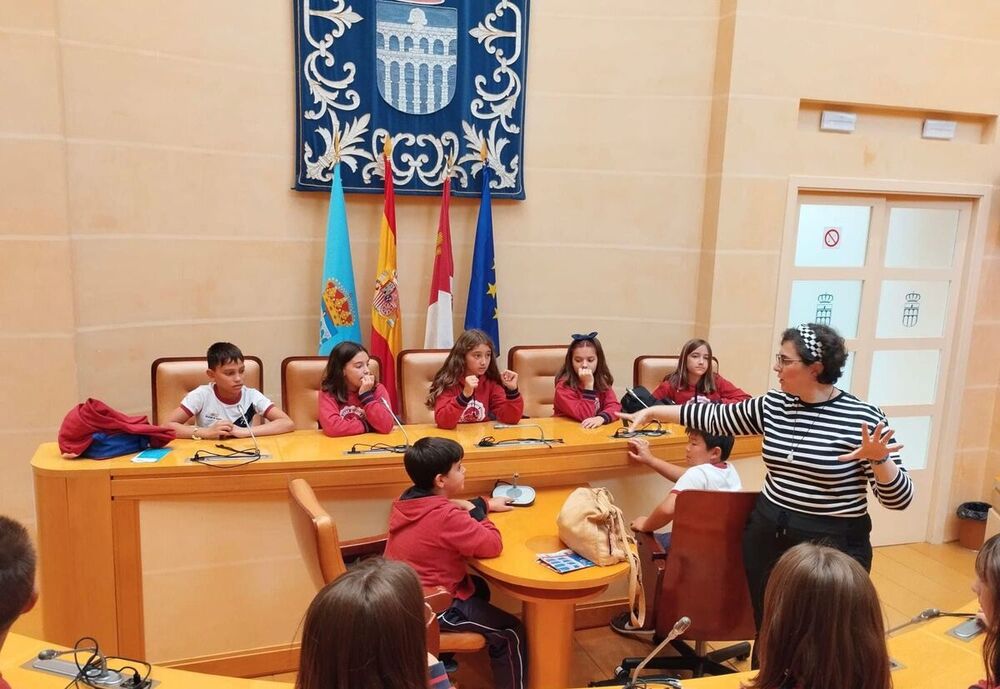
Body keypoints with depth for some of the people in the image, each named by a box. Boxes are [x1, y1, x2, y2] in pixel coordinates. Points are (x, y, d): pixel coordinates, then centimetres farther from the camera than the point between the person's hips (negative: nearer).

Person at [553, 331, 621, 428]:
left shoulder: (602, 381, 2)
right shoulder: (564, 386, -13)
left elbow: (614, 406, -10)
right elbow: (584, 416, -19)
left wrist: (601, 418, -28)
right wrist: (588, 385, -24)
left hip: (597, 431, 4)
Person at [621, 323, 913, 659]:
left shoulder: (862, 418, -15)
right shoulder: (773, 406, -1)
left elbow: (899, 498, -14)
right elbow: (714, 417, 9)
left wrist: (878, 458, -33)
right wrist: (652, 412, 9)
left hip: (832, 548, -5)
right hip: (767, 537, 5)